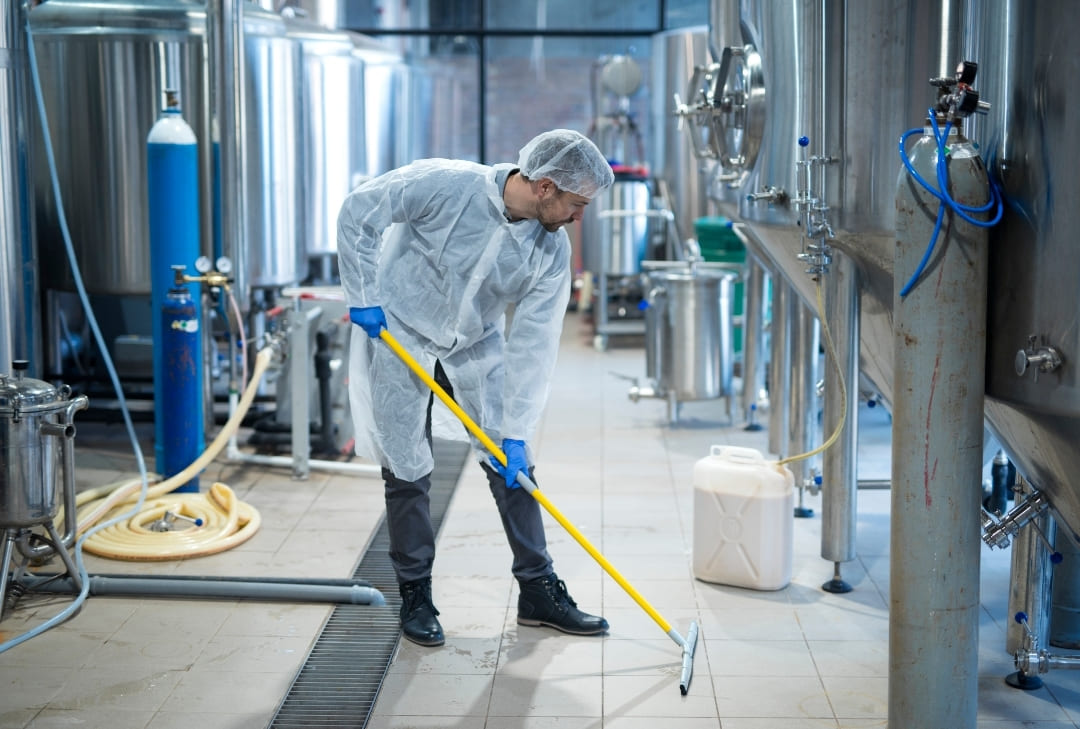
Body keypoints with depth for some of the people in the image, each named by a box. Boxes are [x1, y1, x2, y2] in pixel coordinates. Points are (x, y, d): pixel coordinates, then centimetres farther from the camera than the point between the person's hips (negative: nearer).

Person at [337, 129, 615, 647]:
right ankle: (415, 595, 15)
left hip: (477, 344, 4)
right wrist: (363, 297, -17)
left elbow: (533, 343, -15)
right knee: (407, 469, 0)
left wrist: (516, 432, -17)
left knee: (512, 466, 3)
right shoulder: (446, 185, -27)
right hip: (398, 332, -4)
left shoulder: (552, 250, -15)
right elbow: (357, 212, -18)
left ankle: (538, 590, 15)